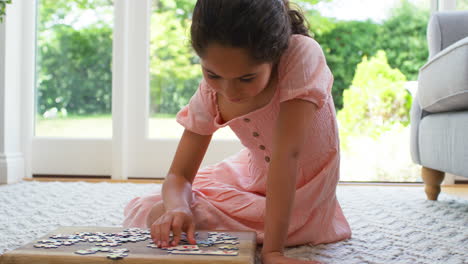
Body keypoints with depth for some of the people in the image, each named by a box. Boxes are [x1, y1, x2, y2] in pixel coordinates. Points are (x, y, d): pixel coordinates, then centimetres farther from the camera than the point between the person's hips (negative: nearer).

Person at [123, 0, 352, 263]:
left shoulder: (302, 54, -30)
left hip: (301, 195, -5)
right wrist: (177, 209, -36)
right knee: (143, 209, -3)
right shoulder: (209, 95, -16)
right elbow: (179, 176, -13)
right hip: (254, 182, 5)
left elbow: (287, 154, -36)